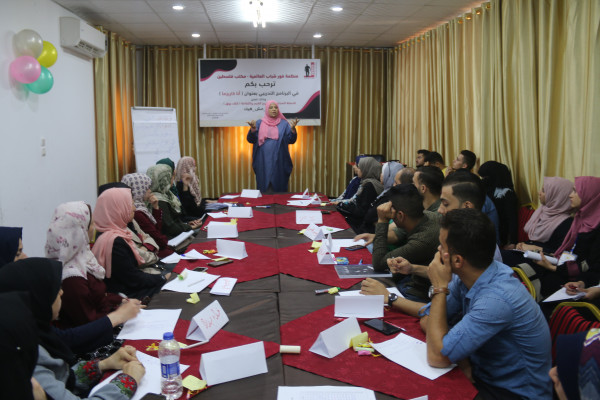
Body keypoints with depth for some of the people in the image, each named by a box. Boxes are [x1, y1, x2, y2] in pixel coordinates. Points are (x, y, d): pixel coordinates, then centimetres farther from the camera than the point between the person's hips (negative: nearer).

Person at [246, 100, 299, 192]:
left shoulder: (284, 124, 7)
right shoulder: (259, 123, 9)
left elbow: (291, 140, 0)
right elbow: (250, 139, 2)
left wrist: (292, 129, -18)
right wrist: (253, 129, -17)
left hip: (279, 162, 0)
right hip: (263, 162, 0)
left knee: (279, 189, 1)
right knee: (264, 188, 1)